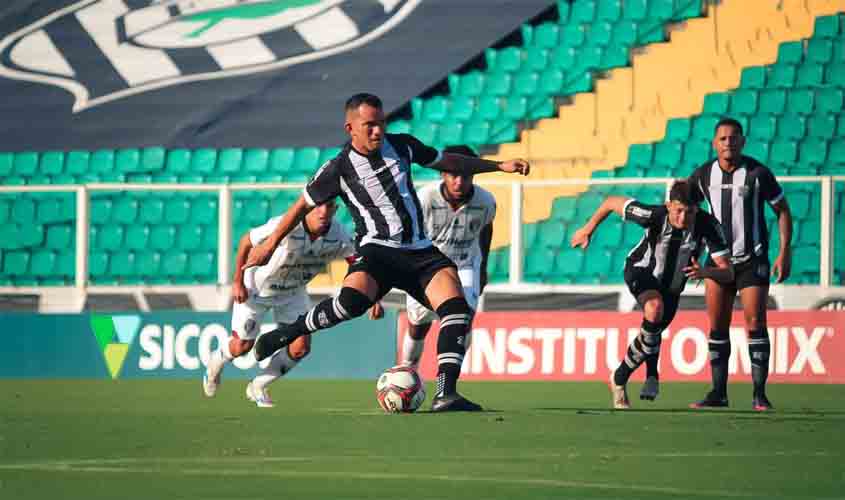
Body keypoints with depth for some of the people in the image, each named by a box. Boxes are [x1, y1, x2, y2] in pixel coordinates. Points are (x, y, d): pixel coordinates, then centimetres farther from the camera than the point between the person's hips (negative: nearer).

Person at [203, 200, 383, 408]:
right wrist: (238, 281, -16)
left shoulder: (339, 237, -26)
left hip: (292, 292, 4)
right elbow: (246, 242, -22)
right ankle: (216, 362, 37)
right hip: (257, 287, -4)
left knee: (300, 349, -7)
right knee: (242, 345, 0)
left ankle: (257, 387, 17)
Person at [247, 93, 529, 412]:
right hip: (376, 250, -4)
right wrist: (270, 244, 17)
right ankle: (287, 333, -13)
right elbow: (303, 206, 10)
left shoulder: (402, 146, 8)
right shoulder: (339, 169, -3)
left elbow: (449, 162, 23)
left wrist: (500, 167, 22)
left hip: (419, 251, 4)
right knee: (353, 300, -36)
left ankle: (445, 393, -26)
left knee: (457, 309, -21)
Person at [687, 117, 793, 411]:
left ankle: (759, 394, -6)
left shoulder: (758, 173, -10)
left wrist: (785, 252, -10)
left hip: (753, 260, -3)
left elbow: (783, 210, -3)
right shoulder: (703, 175, -1)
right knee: (717, 327, 2)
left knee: (755, 323, -9)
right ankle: (719, 393, 8)